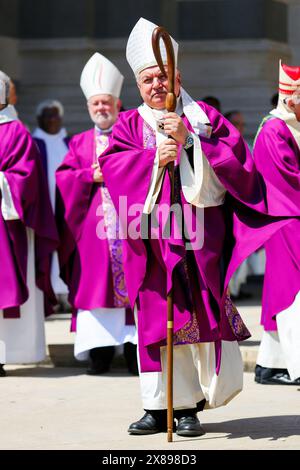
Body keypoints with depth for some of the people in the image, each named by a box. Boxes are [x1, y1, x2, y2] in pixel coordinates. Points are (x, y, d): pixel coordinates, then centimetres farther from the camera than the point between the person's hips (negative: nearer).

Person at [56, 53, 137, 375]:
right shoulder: (80, 143, 17)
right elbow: (63, 178, 7)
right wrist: (91, 175, -8)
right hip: (91, 228, 2)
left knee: (130, 282, -6)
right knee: (95, 284, -2)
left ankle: (133, 346, -5)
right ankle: (100, 351, 0)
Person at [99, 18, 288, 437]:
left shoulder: (205, 117, 11)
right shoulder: (130, 125, 13)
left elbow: (236, 158, -2)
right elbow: (111, 163, -3)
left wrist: (189, 139, -12)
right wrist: (154, 157, -16)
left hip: (202, 236, -1)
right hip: (155, 239, 1)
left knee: (204, 319, -4)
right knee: (158, 320, -1)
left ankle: (192, 404, 4)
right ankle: (161, 407, 3)